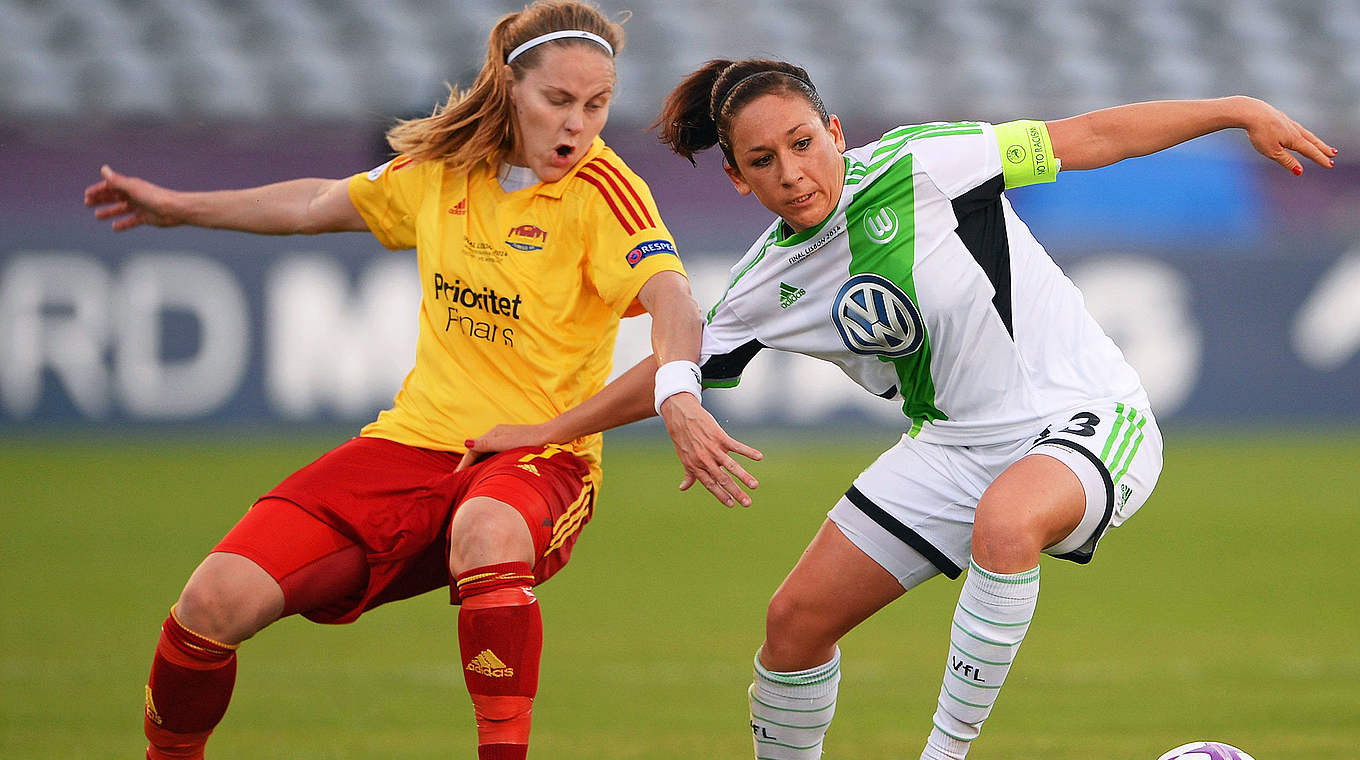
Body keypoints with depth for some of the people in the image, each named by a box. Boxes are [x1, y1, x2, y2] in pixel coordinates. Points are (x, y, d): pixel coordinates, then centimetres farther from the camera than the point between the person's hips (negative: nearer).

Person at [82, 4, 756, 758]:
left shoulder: (600, 188, -10)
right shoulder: (444, 166, 5)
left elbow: (669, 293, -28)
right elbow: (323, 203, 25)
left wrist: (676, 388, -50)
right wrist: (178, 207, 35)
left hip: (539, 454, -4)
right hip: (415, 441, 4)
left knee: (487, 531, -43)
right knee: (216, 601, -12)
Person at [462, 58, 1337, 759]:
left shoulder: (919, 166, -18)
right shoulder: (770, 282, -1)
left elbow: (1087, 137, -13)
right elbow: (676, 367, 16)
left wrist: (1236, 110, -16)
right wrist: (544, 432, 16)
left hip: (1084, 418, -6)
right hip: (956, 446, 6)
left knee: (1004, 523, -40)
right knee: (798, 619, 3)